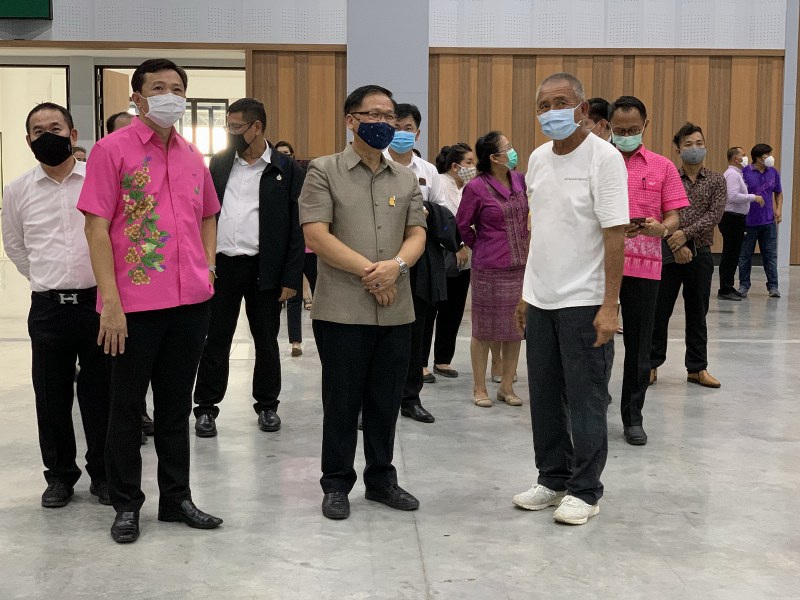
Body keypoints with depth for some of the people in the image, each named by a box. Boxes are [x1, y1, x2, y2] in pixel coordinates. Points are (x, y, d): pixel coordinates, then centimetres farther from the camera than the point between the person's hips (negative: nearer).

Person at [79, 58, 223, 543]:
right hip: (135, 303, -5)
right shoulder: (113, 149, -5)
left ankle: (177, 498, 27)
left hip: (191, 301, 5)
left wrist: (208, 266, 10)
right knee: (128, 406, 7)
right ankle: (126, 505, 21)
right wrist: (111, 301, -15)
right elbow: (97, 227, -10)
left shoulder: (192, 156, 11)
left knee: (177, 403, 15)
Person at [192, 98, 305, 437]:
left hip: (264, 269, -2)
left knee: (266, 341, 10)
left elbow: (296, 227, -3)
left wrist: (291, 278, -8)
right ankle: (206, 408, 17)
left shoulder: (286, 170, -2)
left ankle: (267, 406, 24)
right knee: (215, 339, 6)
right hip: (221, 266, 2)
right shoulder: (219, 163, 9)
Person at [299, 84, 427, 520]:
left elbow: (417, 234, 8)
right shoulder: (324, 171, -1)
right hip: (342, 309, -4)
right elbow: (316, 236, -10)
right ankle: (336, 484, 18)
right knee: (342, 400, 4)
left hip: (396, 310, 4)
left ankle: (381, 478, 26)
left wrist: (396, 264, -14)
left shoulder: (406, 178, 13)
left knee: (386, 400, 12)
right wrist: (369, 272, -12)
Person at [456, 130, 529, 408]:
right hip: (489, 269, -5)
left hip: (521, 265, 5)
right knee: (484, 330, 5)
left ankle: (507, 386, 22)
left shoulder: (519, 180, 3)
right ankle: (479, 388, 17)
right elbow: (462, 226, 0)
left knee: (515, 329, 10)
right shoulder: (476, 188, -11)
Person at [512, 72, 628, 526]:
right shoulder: (539, 158, 9)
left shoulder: (603, 158, -11)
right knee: (545, 398, 14)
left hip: (584, 301, -7)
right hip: (541, 300, 7)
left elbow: (615, 233, -15)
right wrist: (527, 290, 14)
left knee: (585, 402, 2)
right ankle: (553, 480, 27)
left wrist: (610, 305, -20)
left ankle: (585, 490, 15)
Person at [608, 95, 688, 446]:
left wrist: (661, 228, -17)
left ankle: (633, 417, 17)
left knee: (639, 344, 6)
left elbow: (673, 219, 5)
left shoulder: (663, 167, 7)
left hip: (644, 267, 1)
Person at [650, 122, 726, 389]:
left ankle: (697, 368, 16)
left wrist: (686, 234, -19)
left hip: (700, 254, 1)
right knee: (659, 311, 3)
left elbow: (714, 215, -7)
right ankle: (651, 363, 13)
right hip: (669, 253, -1)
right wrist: (676, 245, -16)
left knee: (697, 314, 8)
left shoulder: (716, 181, 5)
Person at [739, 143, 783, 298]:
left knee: (770, 256, 5)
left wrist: (779, 210, 5)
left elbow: (778, 193, 18)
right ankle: (744, 286, 16)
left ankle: (773, 286, 11)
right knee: (745, 255, 6)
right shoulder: (744, 172, -8)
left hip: (769, 221, 3)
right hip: (748, 221, -3)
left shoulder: (773, 172, 7)